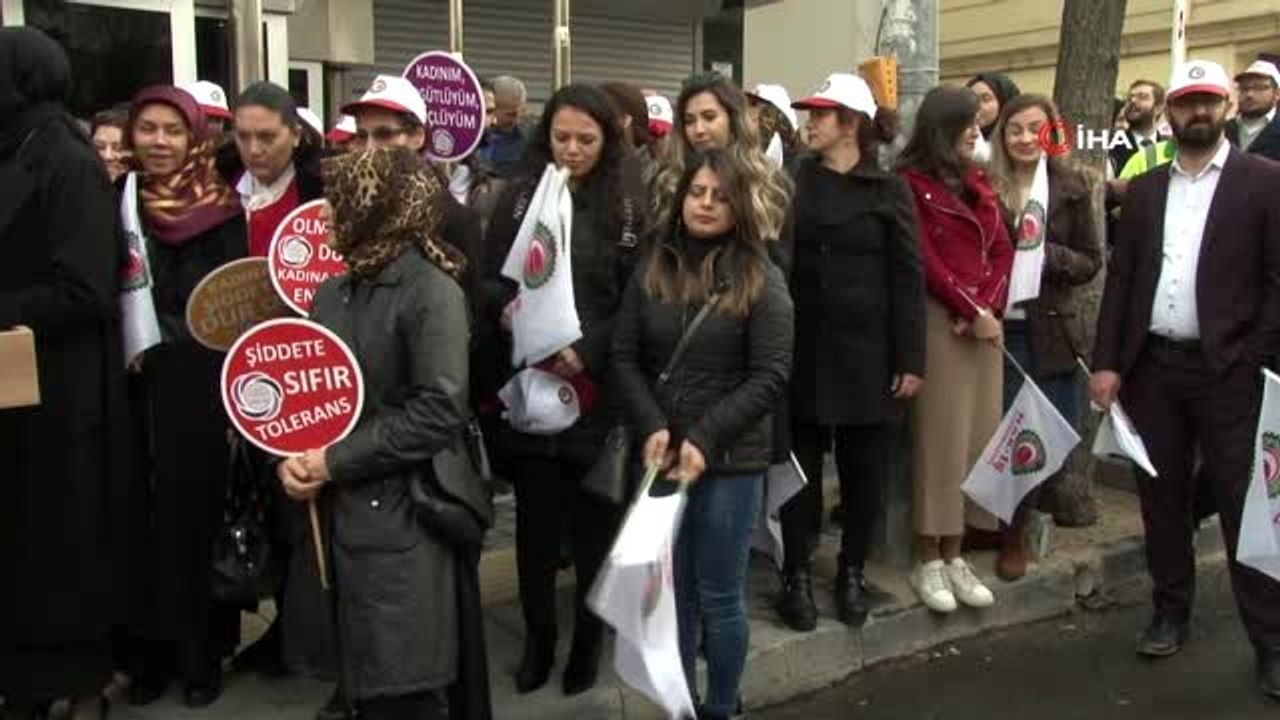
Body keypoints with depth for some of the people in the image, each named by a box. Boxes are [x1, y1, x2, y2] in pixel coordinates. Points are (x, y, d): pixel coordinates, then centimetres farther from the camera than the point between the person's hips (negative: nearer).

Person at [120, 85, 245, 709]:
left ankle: (202, 653, 15)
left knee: (196, 513, 3)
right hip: (133, 385, 4)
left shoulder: (220, 209, -3)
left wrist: (235, 391, -15)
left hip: (198, 386, -3)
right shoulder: (120, 202, 9)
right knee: (143, 515, 7)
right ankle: (150, 650, 20)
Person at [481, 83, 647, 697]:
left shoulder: (629, 206, -1)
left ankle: (588, 637, 28)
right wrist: (504, 309, -17)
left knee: (594, 518, 9)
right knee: (535, 516, 11)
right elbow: (486, 279, 5)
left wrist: (588, 351, -17)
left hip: (599, 388, -1)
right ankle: (537, 636, 28)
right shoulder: (519, 196, 5)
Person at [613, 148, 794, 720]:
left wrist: (705, 439, -16)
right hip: (662, 456, 3)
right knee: (674, 593, 12)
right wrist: (651, 427, -10)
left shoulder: (761, 280, -4)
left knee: (719, 596, 6)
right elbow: (624, 357, 5)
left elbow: (771, 376, -10)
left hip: (732, 460, -3)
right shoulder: (652, 270, 5)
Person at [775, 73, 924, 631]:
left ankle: (852, 572, 25)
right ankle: (796, 576, 17)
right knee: (801, 466, 5)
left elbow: (908, 278, -2)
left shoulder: (888, 190, 1)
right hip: (803, 349, 1)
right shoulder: (793, 182, 7)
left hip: (869, 351, -1)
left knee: (866, 469, 7)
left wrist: (910, 360, -8)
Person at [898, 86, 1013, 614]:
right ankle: (928, 562, 5)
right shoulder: (912, 183, -6)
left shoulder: (977, 181, 16)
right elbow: (924, 261, -12)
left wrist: (988, 307, -6)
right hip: (939, 321, -7)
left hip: (986, 321, 7)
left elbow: (1002, 250, 10)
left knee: (977, 436, 7)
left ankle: (955, 556, 15)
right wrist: (970, 311, -13)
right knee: (939, 438, -4)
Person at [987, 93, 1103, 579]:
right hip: (1000, 329, -1)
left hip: (1051, 332, 2)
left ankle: (1014, 529, 26)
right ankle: (1010, 532, 26)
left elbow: (1091, 262, 4)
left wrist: (1049, 255, -14)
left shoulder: (1071, 188, 3)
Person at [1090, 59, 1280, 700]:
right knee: (1162, 495, 12)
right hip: (1151, 365, 4)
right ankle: (1170, 613, 26)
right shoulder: (1144, 190, 11)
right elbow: (1121, 279, 9)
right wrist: (1107, 361, 2)